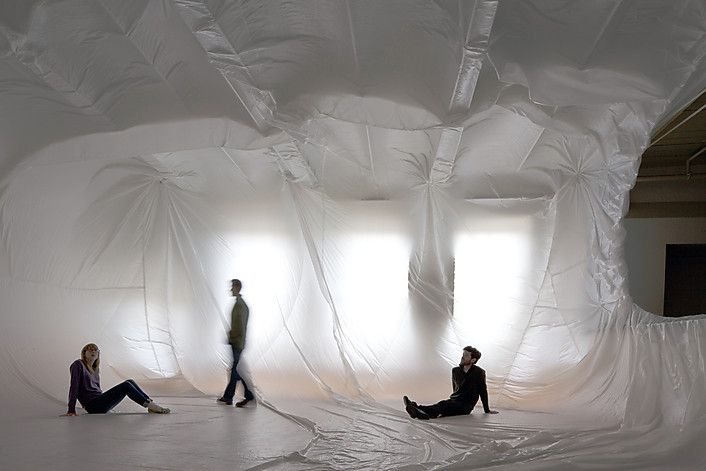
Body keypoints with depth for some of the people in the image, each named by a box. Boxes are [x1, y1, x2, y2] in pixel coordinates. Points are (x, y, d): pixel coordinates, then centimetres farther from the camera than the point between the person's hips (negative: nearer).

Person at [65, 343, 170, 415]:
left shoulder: (94, 370, 22)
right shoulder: (78, 365, -1)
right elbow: (74, 386, -10)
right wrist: (71, 410, -17)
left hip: (100, 401, 8)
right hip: (93, 406, -8)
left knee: (130, 382, -5)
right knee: (126, 386, -20)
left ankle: (151, 404, -14)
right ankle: (150, 405, -22)